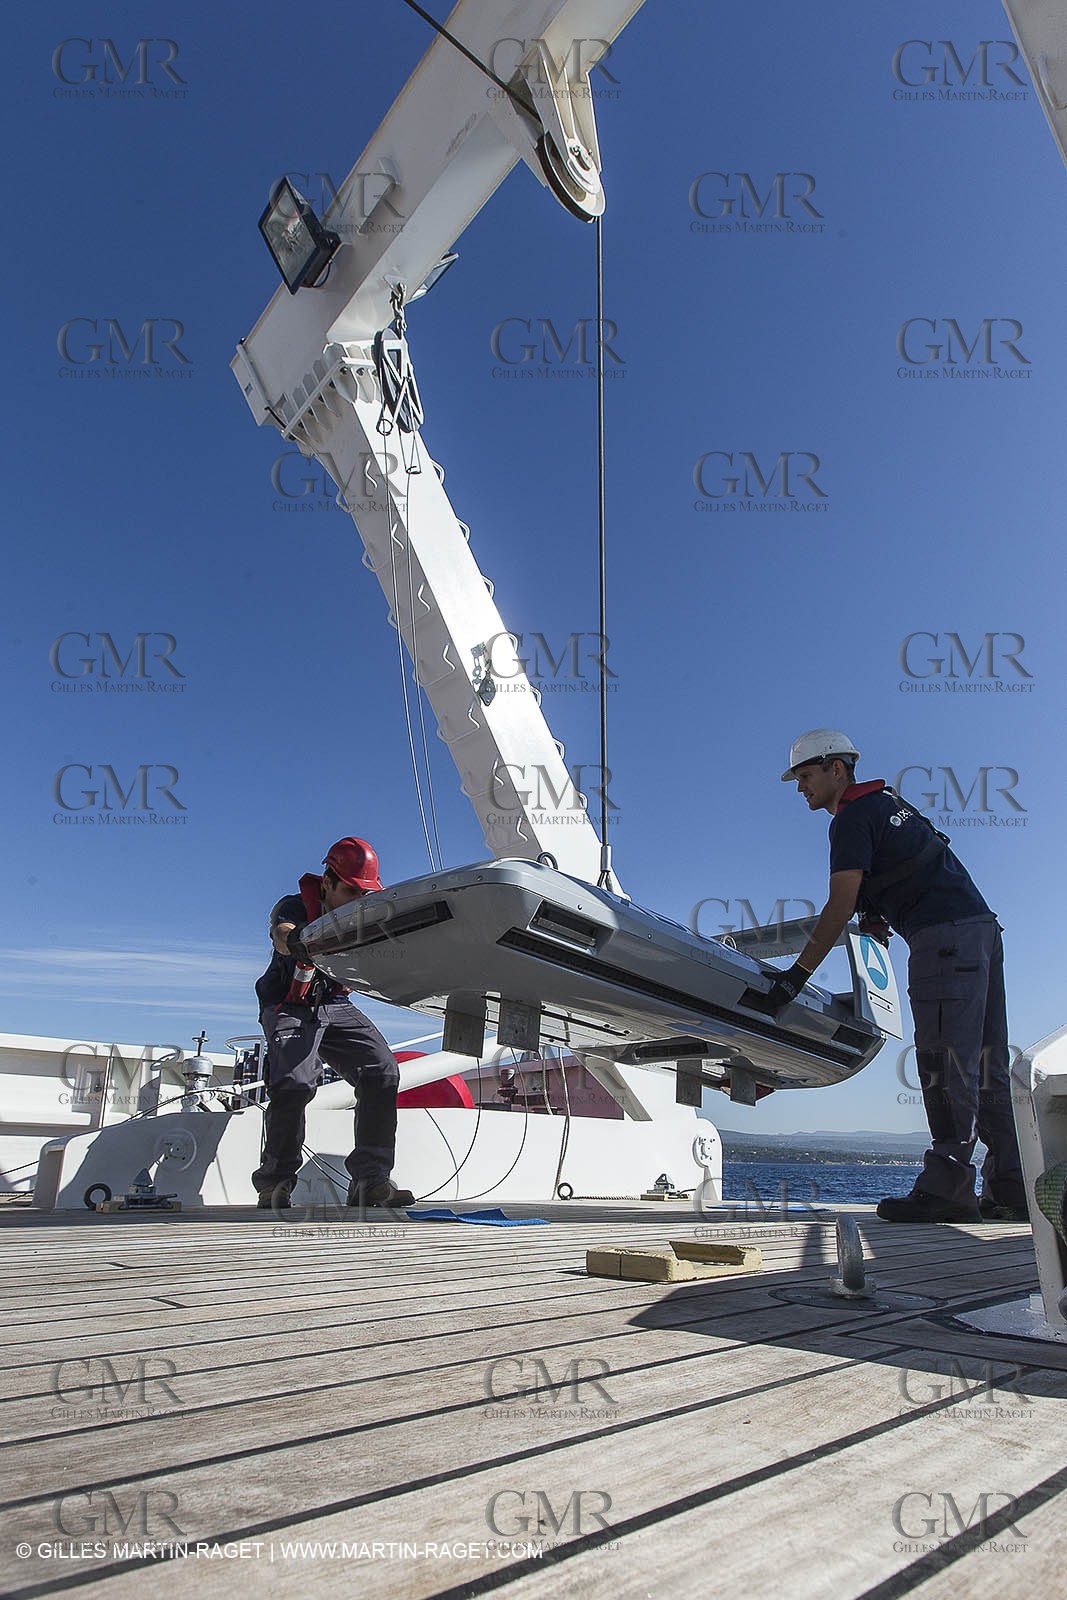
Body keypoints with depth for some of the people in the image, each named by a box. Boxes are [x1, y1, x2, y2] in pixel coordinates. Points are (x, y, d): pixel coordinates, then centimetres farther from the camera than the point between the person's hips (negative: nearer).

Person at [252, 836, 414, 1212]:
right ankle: (275, 1182, -5)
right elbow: (284, 935, -38)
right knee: (294, 1082, -27)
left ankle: (370, 1179, -8)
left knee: (383, 1071, -14)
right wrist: (297, 940, -63)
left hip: (336, 1007, 5)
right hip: (290, 1008, -4)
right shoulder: (294, 907, -14)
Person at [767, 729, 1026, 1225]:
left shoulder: (852, 818, -8)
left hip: (945, 936, -10)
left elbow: (840, 905, -16)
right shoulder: (888, 802, 22)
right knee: (983, 1067, 8)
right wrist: (878, 910, 16)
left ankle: (947, 1186, -11)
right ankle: (1009, 1192, 11)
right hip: (981, 925, 10)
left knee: (946, 1062, -11)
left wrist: (798, 973, -16)